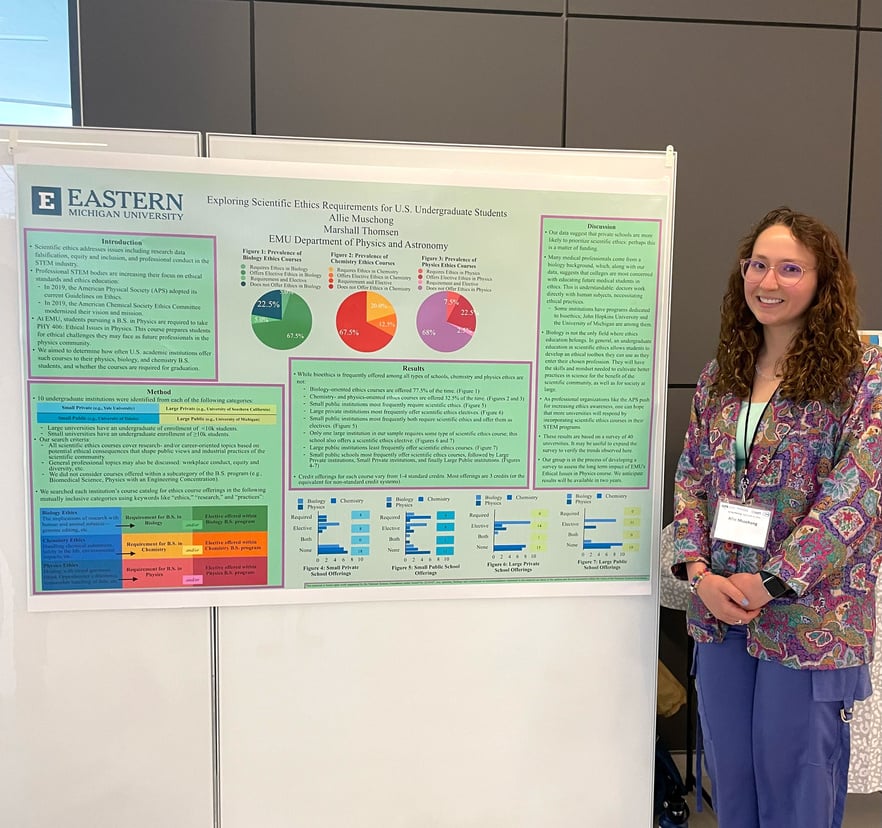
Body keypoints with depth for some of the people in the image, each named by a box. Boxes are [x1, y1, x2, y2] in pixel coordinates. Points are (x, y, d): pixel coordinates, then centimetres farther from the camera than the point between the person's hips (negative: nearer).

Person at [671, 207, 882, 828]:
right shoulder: (721, 374, 6)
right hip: (721, 610, 5)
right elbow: (691, 478, 5)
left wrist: (770, 582, -17)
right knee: (729, 776, 20)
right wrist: (698, 571, -8)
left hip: (809, 617, -4)